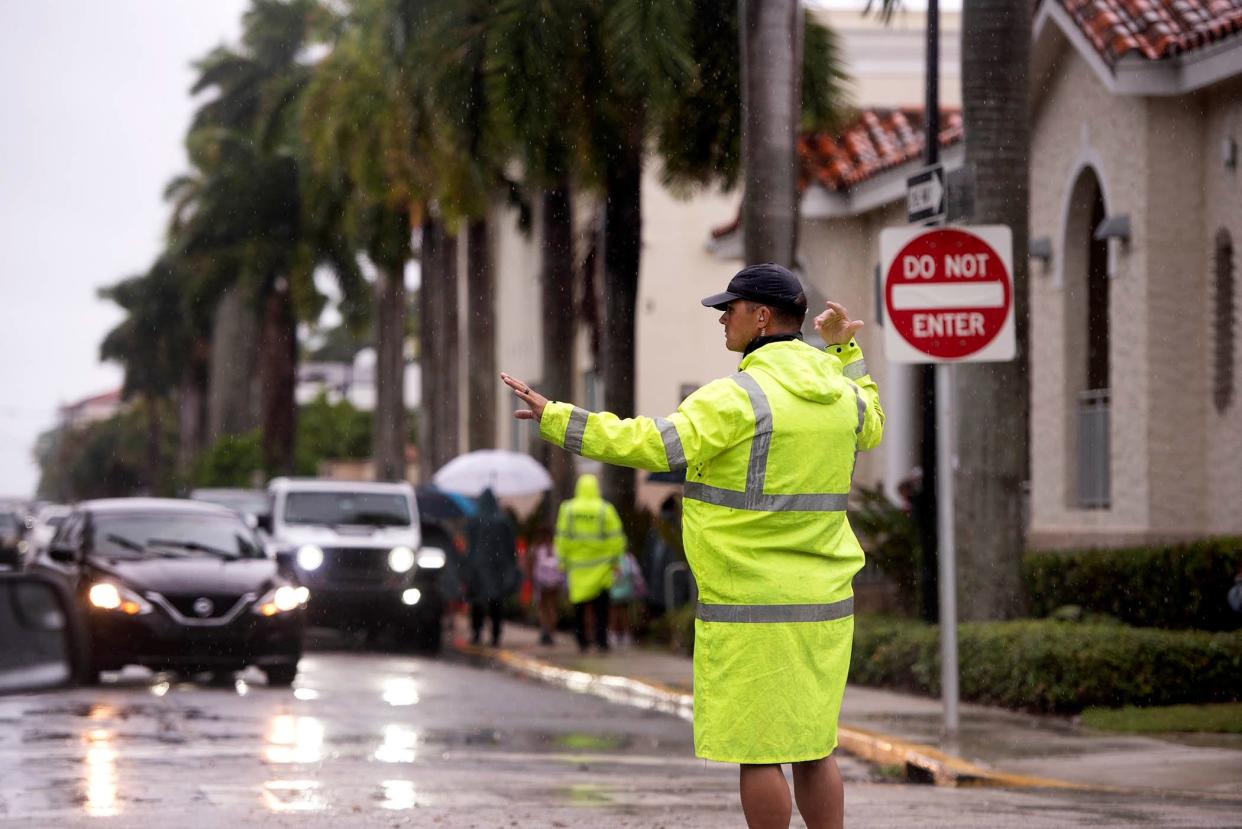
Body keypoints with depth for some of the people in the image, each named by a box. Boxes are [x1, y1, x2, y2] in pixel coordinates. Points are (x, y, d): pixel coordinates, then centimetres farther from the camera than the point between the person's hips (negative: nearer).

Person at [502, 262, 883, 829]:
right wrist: (843, 352, 35)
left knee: (756, 749, -1)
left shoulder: (740, 398, -15)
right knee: (811, 748, 13)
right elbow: (869, 428, 32)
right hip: (823, 606, 8)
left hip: (752, 610, -8)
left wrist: (554, 418, -17)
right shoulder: (839, 393, 8)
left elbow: (654, 445, -22)